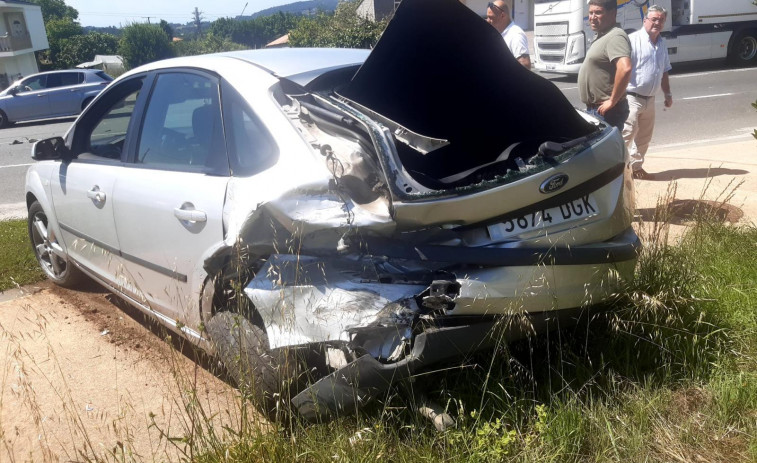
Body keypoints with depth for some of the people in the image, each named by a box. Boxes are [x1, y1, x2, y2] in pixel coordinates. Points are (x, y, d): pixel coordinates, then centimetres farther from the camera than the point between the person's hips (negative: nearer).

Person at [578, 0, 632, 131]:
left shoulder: (615, 37, -17)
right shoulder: (601, 37, 16)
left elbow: (625, 69, -31)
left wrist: (612, 101, -25)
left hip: (605, 111, -10)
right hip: (593, 108, 10)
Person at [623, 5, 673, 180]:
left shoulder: (662, 44, 14)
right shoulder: (633, 40, -11)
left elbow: (664, 72, 23)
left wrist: (668, 94, 18)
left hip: (649, 99, 8)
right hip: (631, 97, -8)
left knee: (644, 137, 12)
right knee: (628, 132, -15)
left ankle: (636, 166, 24)